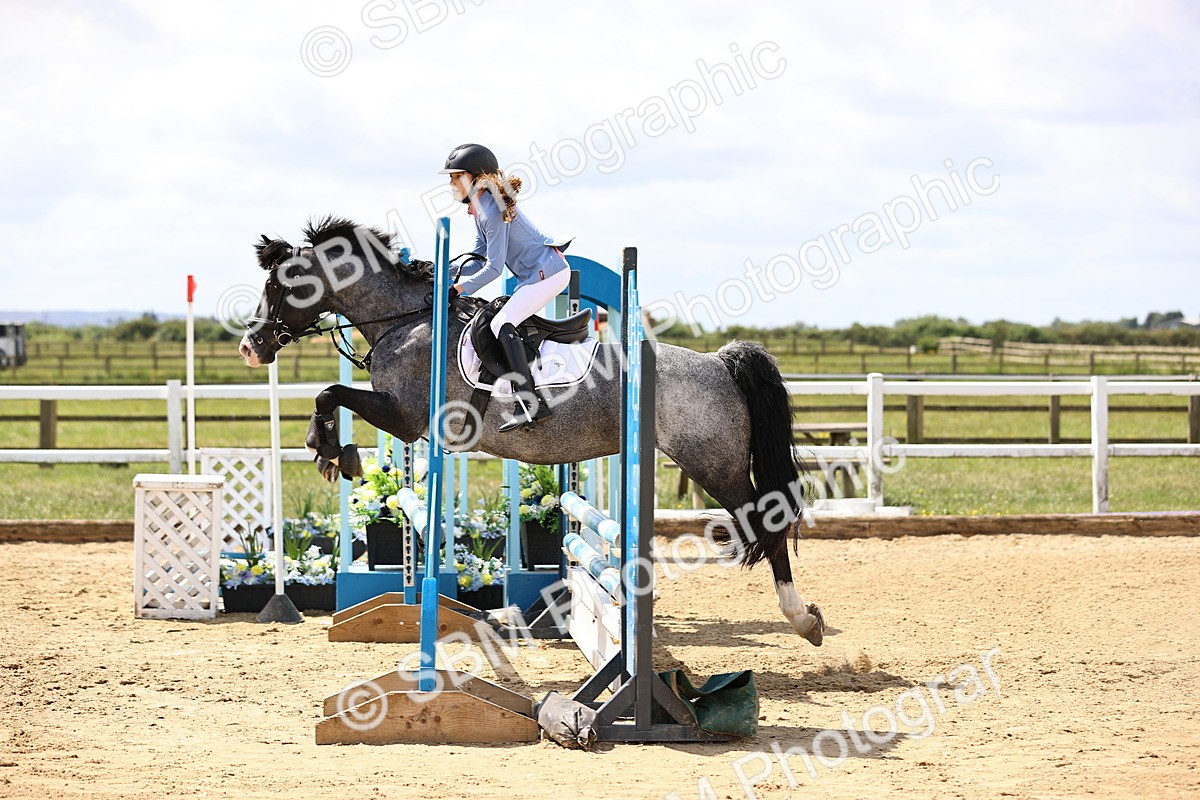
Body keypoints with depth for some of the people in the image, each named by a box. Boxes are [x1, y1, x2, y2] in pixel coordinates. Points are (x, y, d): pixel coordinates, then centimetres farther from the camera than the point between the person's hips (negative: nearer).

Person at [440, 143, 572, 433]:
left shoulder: (492, 210, -19)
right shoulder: (480, 207, 13)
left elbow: (493, 268, -20)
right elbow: (479, 261, 16)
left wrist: (457, 289, -15)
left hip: (548, 272, -11)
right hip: (539, 273, 11)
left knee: (502, 324, -21)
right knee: (504, 324, 16)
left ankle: (532, 404, -28)